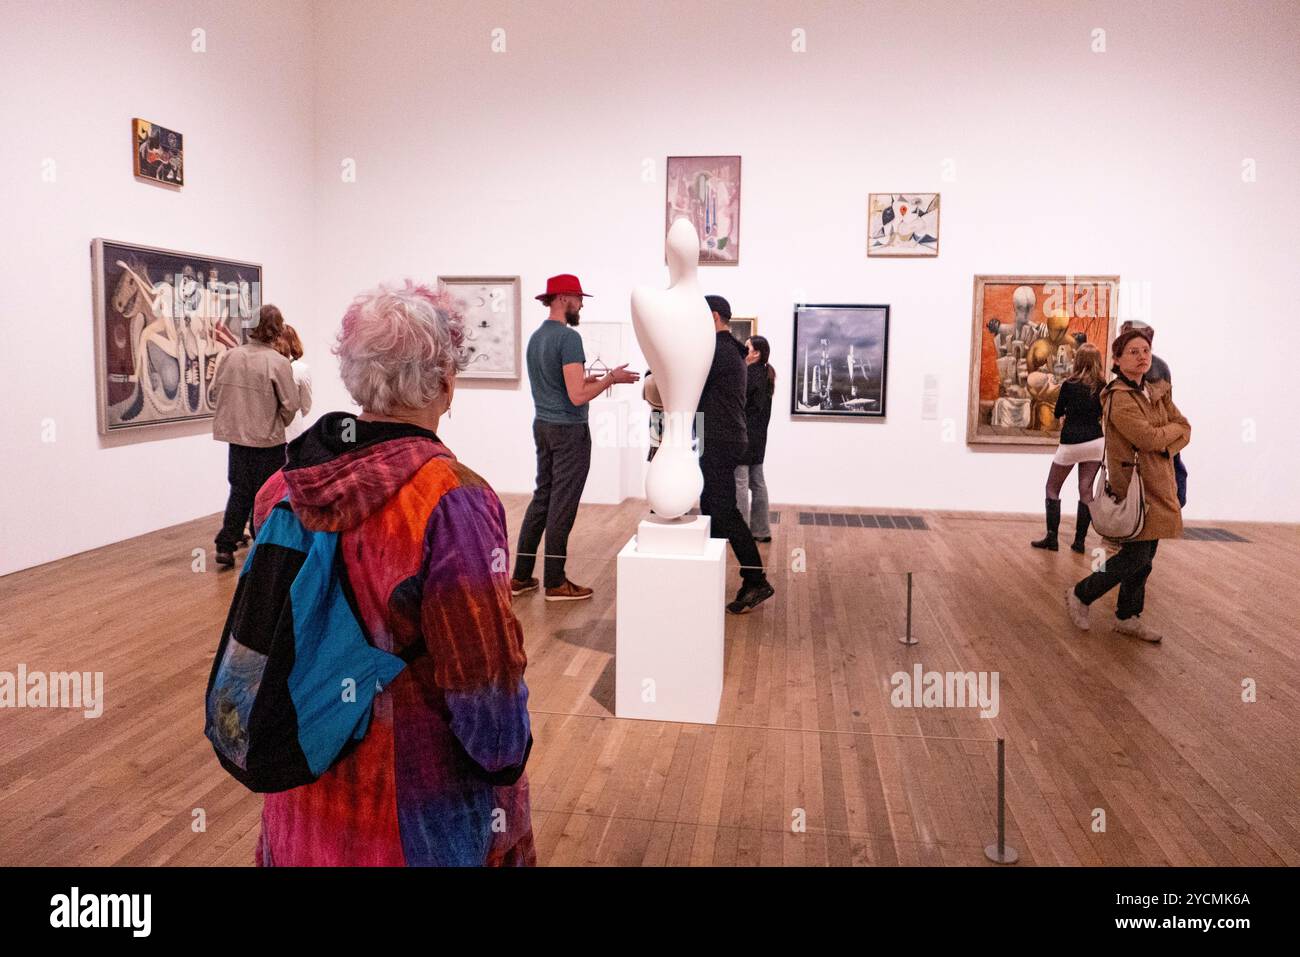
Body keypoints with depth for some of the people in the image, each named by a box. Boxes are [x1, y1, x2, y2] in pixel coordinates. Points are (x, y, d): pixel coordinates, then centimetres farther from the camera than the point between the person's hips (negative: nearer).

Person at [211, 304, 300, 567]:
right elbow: (290, 404, -14)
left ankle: (225, 546, 14)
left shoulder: (232, 355, -3)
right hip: (268, 439, -4)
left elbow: (215, 390, 5)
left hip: (236, 436, 4)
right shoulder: (278, 362, -16)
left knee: (239, 492, 16)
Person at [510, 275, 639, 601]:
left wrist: (585, 378, 20)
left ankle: (521, 576, 17)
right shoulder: (568, 337, -17)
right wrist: (611, 379, -10)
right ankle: (555, 582, 8)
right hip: (569, 429, -9)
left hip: (543, 425, 9)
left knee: (542, 497, 13)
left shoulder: (536, 336, 11)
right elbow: (577, 397, -22)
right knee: (562, 504, -1)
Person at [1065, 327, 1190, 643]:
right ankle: (1079, 595, 10)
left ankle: (1127, 617, 22)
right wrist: (1173, 429, -2)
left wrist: (1163, 445, -10)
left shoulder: (1158, 392, 13)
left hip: (1158, 483, 8)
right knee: (1136, 556, -8)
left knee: (1144, 557, 11)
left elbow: (1185, 430, 9)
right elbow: (1148, 438, -22)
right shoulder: (1118, 397, -14)